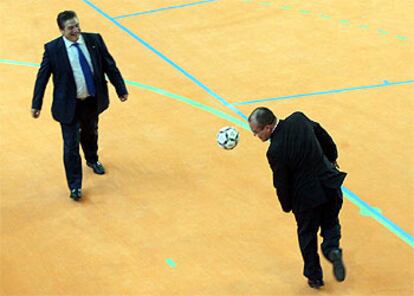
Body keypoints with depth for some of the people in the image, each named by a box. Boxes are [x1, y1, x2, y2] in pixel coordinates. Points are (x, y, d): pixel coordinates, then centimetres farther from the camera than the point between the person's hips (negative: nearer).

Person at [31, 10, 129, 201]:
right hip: (69, 105, -4)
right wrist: (36, 104, -6)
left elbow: (110, 66, 0)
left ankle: (92, 160, 57)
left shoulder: (94, 40, -8)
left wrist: (121, 90, 4)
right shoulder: (52, 49, -15)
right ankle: (75, 186, 12)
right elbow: (42, 76, -7)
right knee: (71, 146, 0)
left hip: (92, 101, 4)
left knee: (90, 133, 27)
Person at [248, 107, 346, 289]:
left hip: (307, 196, -5)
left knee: (307, 235, 19)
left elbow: (281, 184, -14)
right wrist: (332, 158, 24)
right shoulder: (299, 118, -11)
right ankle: (332, 249, -1)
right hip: (329, 184, 5)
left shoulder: (275, 152, -27)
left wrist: (287, 206, 6)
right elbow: (324, 137, 5)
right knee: (330, 222, 26)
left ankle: (314, 276, 30)